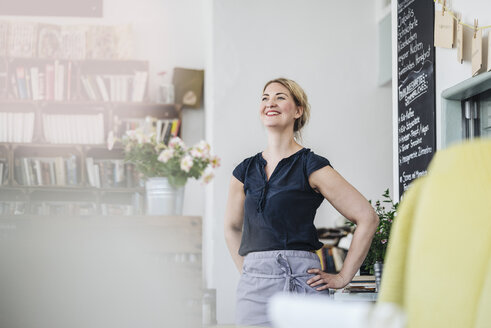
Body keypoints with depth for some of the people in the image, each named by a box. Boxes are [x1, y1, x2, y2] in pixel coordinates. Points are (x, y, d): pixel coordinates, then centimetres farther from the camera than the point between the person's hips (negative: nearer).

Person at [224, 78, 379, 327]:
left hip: (302, 281, -4)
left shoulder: (311, 167, -1)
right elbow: (232, 227, 28)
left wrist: (342, 278, -2)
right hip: (254, 286, 4)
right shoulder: (245, 171, 12)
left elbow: (367, 218, -3)